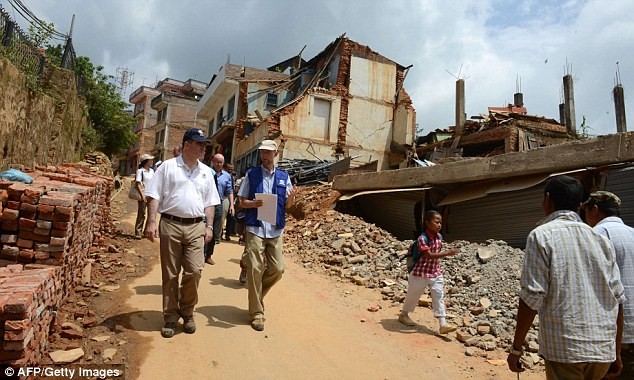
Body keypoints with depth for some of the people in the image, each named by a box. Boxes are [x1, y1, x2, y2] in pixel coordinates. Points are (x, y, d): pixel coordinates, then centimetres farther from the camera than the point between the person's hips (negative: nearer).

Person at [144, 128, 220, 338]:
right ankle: (170, 317, 20)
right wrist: (151, 222, -10)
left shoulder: (206, 172, 12)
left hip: (195, 227, 2)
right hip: (170, 225, -2)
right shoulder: (168, 166, 2)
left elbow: (209, 202, 15)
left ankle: (187, 312, 18)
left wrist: (209, 226, 7)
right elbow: (154, 196, -1)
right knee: (170, 274, 6)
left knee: (194, 271, -4)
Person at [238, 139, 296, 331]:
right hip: (255, 229, -3)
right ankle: (256, 312, 9)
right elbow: (241, 202, 3)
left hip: (275, 230, 3)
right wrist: (253, 204, -18)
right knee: (255, 269, -3)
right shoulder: (251, 175, 4)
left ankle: (257, 293, 30)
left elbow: (287, 205, 12)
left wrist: (291, 197, -11)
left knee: (277, 269, 2)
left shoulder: (284, 177, 10)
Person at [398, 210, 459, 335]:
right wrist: (447, 253, -38)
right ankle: (404, 314, 34)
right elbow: (429, 256, -31)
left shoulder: (439, 237, 1)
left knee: (439, 296, -1)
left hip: (436, 273, 6)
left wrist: (438, 269, 14)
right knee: (413, 295, 11)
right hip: (421, 273, -6)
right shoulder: (423, 238, -23)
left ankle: (443, 324, 0)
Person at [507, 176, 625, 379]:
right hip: (604, 350, 6)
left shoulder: (541, 235, -8)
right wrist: (616, 351, 19)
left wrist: (516, 348, -6)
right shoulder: (600, 238, 9)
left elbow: (532, 296, -13)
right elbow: (617, 299, 9)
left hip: (564, 348, -6)